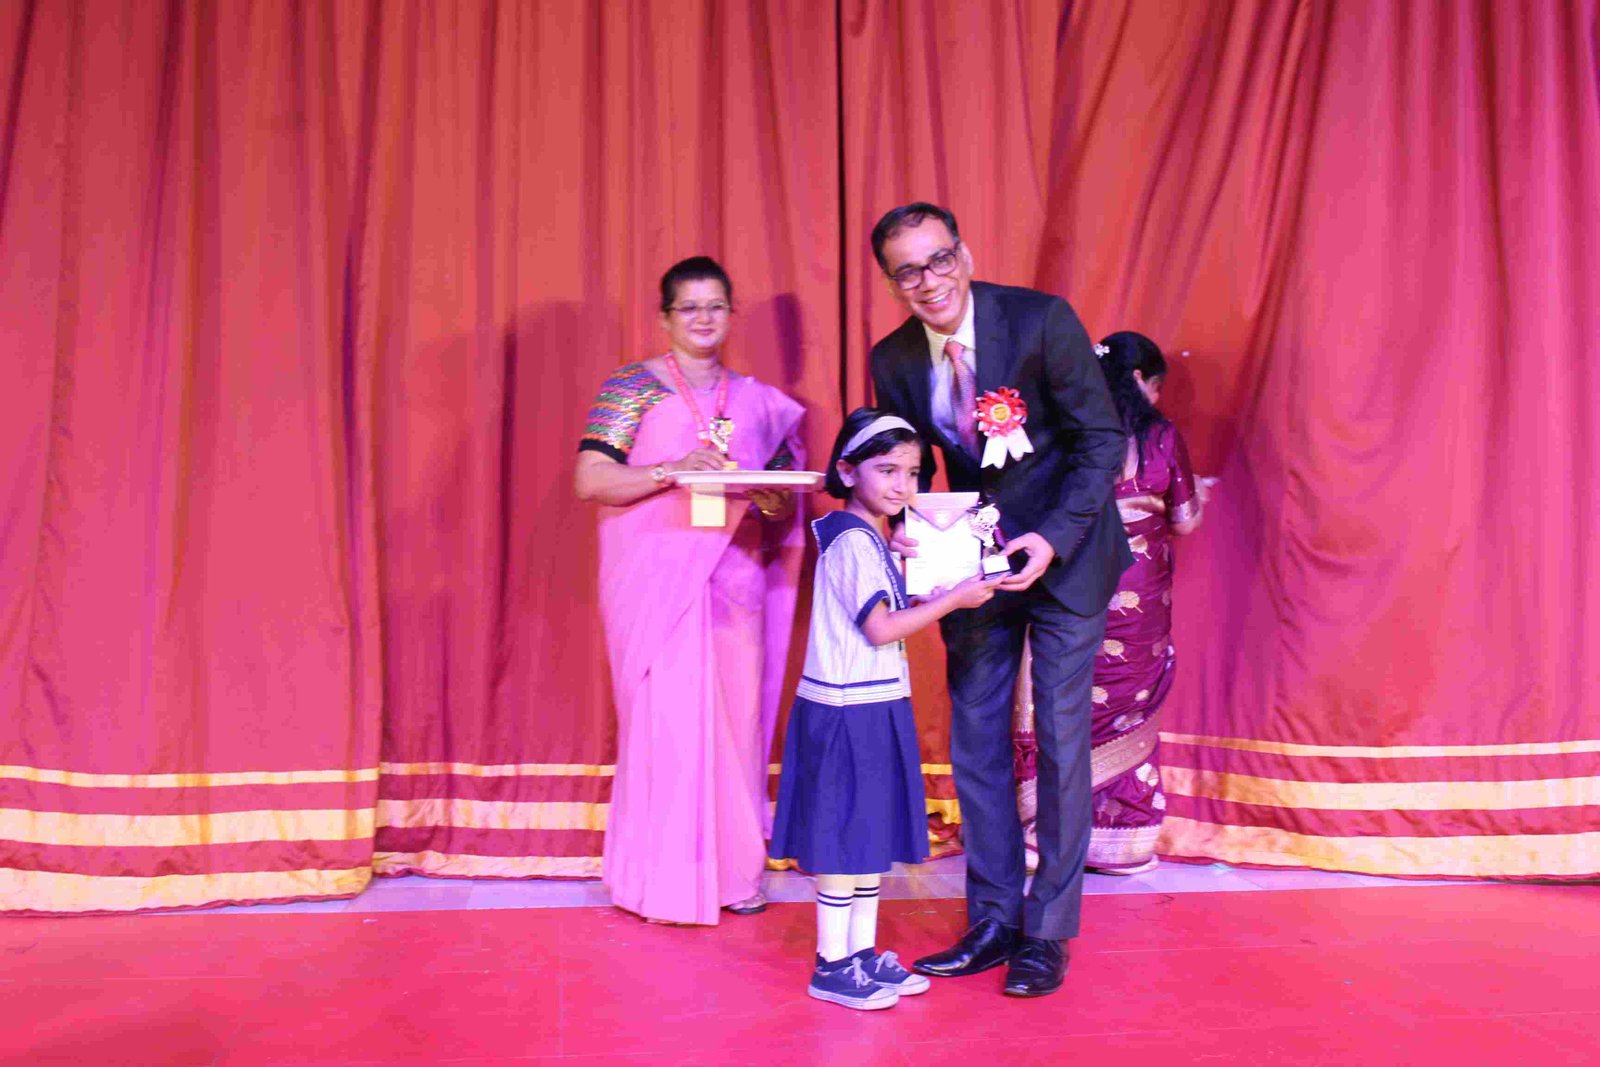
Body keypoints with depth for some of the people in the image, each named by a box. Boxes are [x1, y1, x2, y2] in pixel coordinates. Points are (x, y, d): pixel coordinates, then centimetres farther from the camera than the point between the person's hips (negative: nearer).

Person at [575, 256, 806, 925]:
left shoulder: (758, 402, 15)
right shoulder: (634, 386, 2)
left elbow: (783, 505, 16)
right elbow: (590, 479, -7)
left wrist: (774, 499, -8)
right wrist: (671, 472, -19)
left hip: (736, 577, 4)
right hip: (656, 577, -4)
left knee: (737, 716, 4)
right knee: (666, 717, -5)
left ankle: (733, 869, 16)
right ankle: (662, 878, 7)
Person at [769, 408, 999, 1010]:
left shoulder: (869, 540, 14)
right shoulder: (853, 542, -16)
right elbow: (881, 629, -20)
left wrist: (927, 597, 6)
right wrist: (952, 599, -14)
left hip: (873, 708, 10)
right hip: (848, 712, -10)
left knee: (872, 833, 15)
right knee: (844, 837, 0)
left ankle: (863, 954, 26)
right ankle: (832, 966, 11)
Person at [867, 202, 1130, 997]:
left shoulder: (1042, 320, -18)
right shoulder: (894, 359, -6)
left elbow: (1102, 439, -15)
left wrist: (1053, 539, -26)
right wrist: (908, 530, -17)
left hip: (1064, 553, -4)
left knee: (1061, 739, 0)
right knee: (974, 739, 6)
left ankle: (1048, 932, 13)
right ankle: (993, 923, 20)